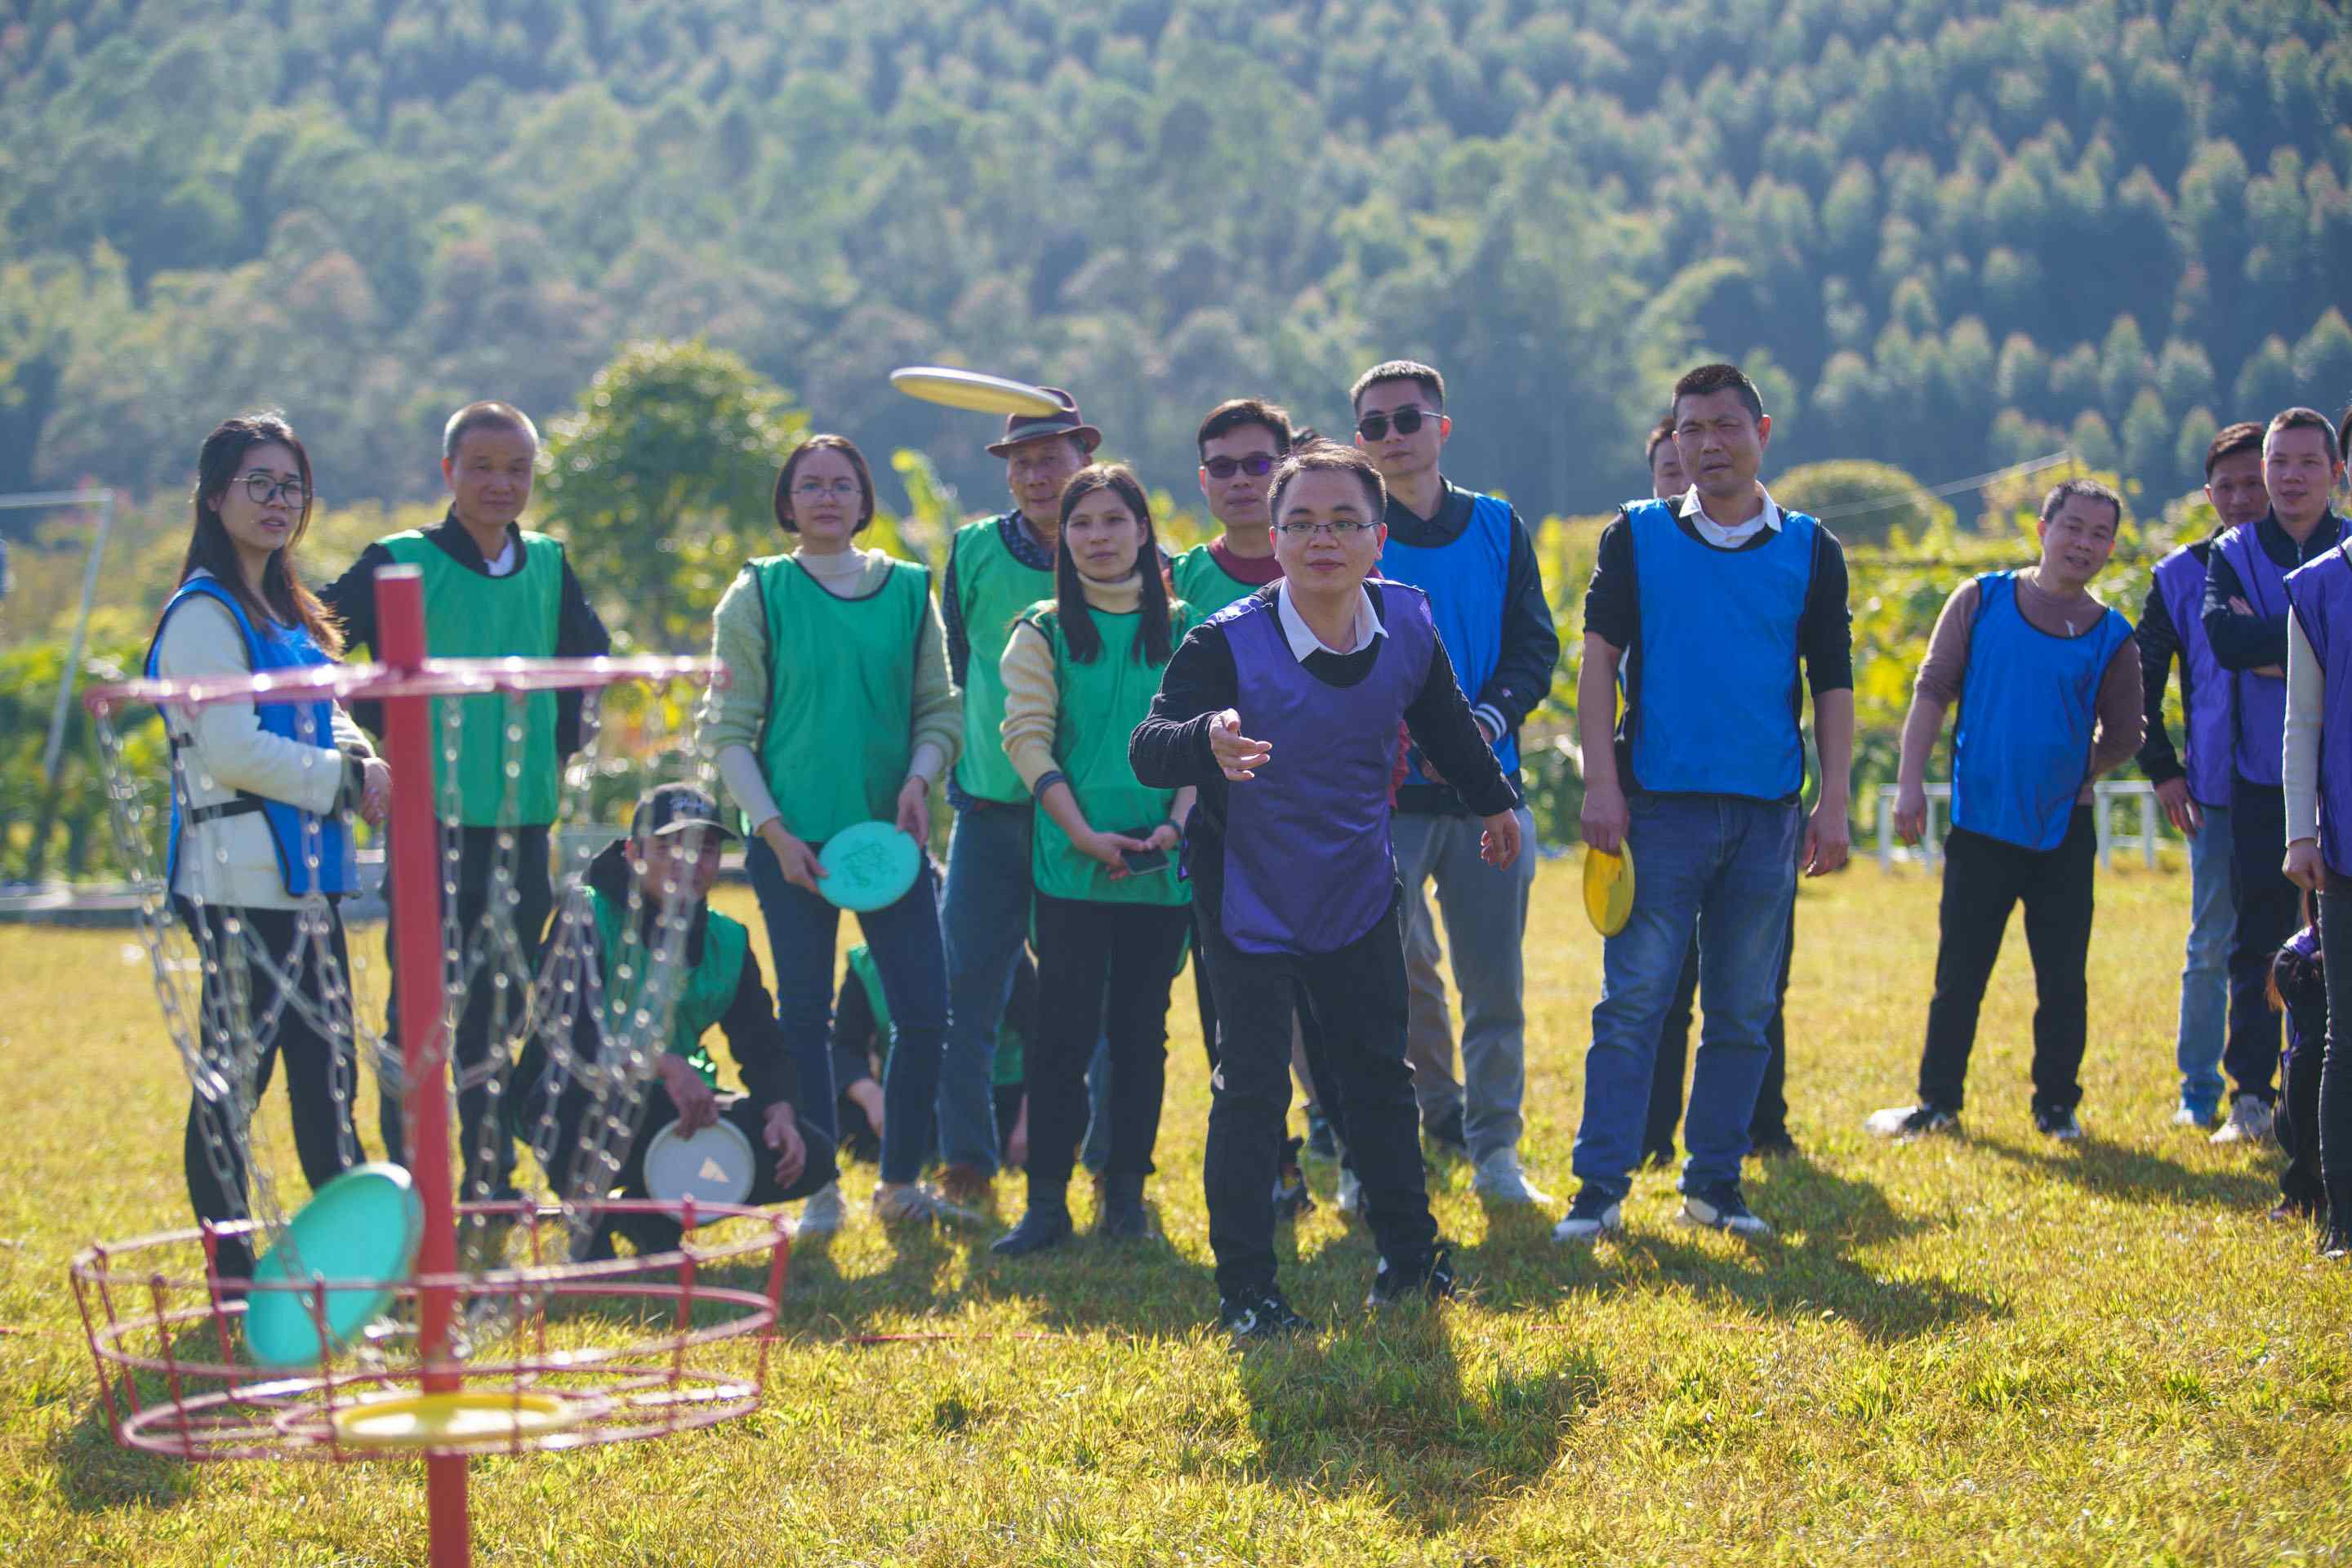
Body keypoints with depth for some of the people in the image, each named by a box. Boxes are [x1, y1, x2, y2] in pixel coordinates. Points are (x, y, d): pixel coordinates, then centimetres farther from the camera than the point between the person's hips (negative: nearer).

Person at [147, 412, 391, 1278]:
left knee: (326, 1065, 12)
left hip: (305, 874, 9)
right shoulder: (204, 614, -11)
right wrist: (341, 781, -11)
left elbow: (322, 716, 24)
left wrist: (359, 761, 2)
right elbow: (232, 750, -18)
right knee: (234, 1071, -5)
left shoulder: (287, 610, 18)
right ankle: (230, 1267, -2)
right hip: (239, 876, -9)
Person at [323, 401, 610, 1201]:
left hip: (524, 824, 5)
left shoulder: (549, 566, 9)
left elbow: (593, 658, 26)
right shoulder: (401, 563, -6)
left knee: (497, 1017, 12)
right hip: (432, 826, -5)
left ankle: (493, 1185, 21)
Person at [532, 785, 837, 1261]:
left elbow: (763, 1045, 5)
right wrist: (663, 1064, -38)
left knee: (811, 1158, -10)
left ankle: (654, 1211, 8)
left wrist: (780, 1112, -17)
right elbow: (564, 1025, -25)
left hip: (676, 1117, 6)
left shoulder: (728, 943, 7)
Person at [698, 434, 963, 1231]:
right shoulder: (759, 594, 1)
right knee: (805, 1013, 3)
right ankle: (819, 1189, 13)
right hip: (794, 836, -2)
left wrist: (918, 782, -9)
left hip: (890, 830, 2)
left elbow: (938, 709, 10)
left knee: (925, 1010, -1)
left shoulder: (908, 590, 7)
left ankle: (899, 1182, 14)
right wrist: (772, 828, -10)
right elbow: (728, 729, -1)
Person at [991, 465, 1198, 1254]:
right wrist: (1083, 833, -13)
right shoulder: (1043, 632, 4)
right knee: (1064, 1028, -4)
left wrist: (1177, 824, -11)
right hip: (1071, 864, -1)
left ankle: (1127, 1191, 13)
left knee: (1141, 1027, 6)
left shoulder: (1182, 629, 8)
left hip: (1162, 865, 2)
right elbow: (1027, 739, -3)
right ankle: (1047, 1199, -1)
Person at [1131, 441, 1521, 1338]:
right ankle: (1245, 1291, 5)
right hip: (1251, 896, -4)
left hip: (1358, 890, 4)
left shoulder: (1408, 626, -10)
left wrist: (1494, 799, 26)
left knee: (1378, 1071, 16)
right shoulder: (1226, 645, -25)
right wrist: (1205, 743, -56)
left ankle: (1408, 1251, 31)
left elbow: (1444, 723, 10)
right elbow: (1147, 748, -34)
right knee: (1252, 1089, -4)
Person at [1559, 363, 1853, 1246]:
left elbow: (1833, 684, 9)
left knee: (1743, 1012, 6)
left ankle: (1713, 1183, 15)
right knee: (1633, 1002, -6)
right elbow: (1599, 662, 1)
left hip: (1768, 812, 2)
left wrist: (1833, 803, 0)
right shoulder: (1637, 537, 5)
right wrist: (1602, 785, -8)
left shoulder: (1810, 551, 9)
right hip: (1661, 805, -2)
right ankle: (1600, 1187, -4)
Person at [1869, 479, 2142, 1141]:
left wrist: (2066, 776, 4)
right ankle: (1938, 1101, 18)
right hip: (1980, 825, -1)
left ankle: (2057, 1106, 17)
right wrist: (1910, 782, -6)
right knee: (1959, 975, 6)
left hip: (2064, 833, 1)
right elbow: (1932, 690, 0)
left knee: (2063, 980, 4)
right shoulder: (1980, 601, 1)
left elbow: (2123, 737, 12)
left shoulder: (2111, 637, 2)